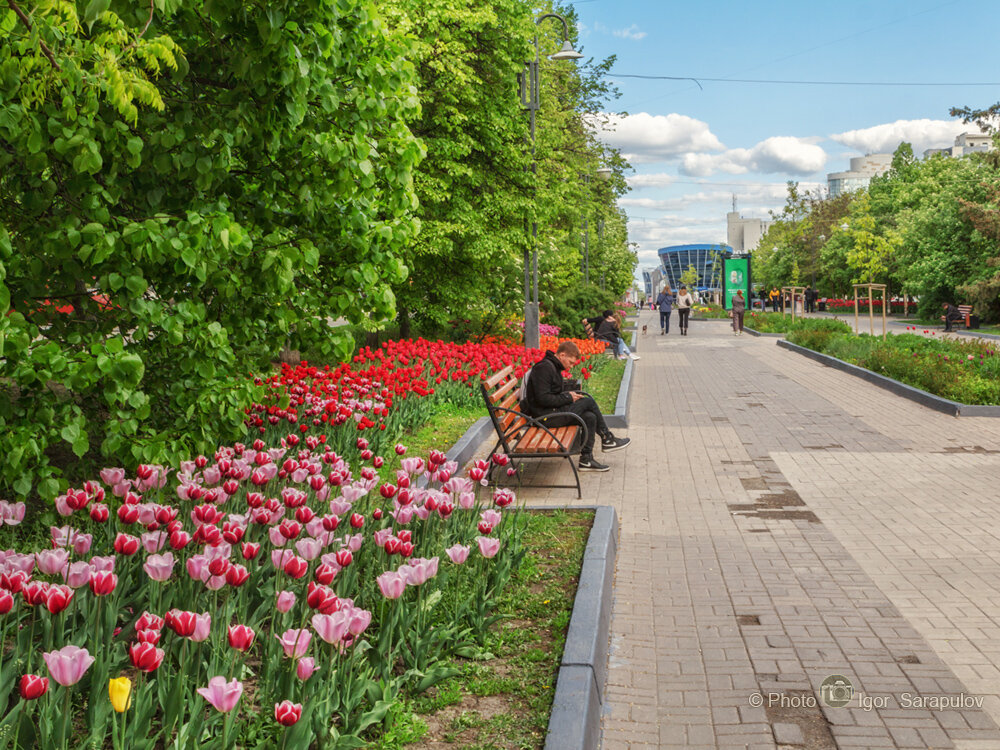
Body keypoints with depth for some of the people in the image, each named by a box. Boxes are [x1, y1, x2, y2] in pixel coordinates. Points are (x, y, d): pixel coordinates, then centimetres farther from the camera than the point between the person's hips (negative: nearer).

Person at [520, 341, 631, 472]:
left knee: (590, 417, -5)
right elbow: (543, 398, -22)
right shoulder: (544, 368, -16)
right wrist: (567, 398, -13)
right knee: (589, 401, -11)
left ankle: (586, 460, -3)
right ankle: (607, 439, 2)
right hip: (545, 416, -10)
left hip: (553, 412, 10)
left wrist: (569, 394, 6)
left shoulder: (554, 367, 17)